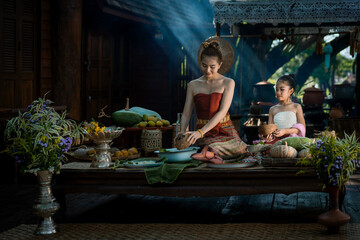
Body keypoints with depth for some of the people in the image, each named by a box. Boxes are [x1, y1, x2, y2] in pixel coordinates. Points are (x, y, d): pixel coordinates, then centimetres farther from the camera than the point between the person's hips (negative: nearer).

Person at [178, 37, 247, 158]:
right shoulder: (193, 85, 9)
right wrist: (182, 133, -15)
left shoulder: (228, 83, 0)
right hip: (202, 134, 0)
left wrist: (200, 132, -21)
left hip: (224, 132, 0)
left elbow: (222, 111, -10)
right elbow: (186, 114, 7)